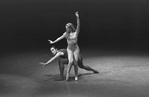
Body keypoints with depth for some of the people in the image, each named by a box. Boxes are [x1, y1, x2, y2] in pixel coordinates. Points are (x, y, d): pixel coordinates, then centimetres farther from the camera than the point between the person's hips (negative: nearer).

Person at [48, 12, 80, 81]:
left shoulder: (76, 32, -6)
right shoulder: (66, 34, 1)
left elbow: (78, 25, -19)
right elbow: (60, 38, 10)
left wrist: (77, 17, -31)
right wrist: (53, 42, 14)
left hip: (76, 49, -1)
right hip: (69, 49, 1)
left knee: (75, 63, -2)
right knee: (70, 61, -20)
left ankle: (76, 76, 15)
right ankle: (67, 74, -9)